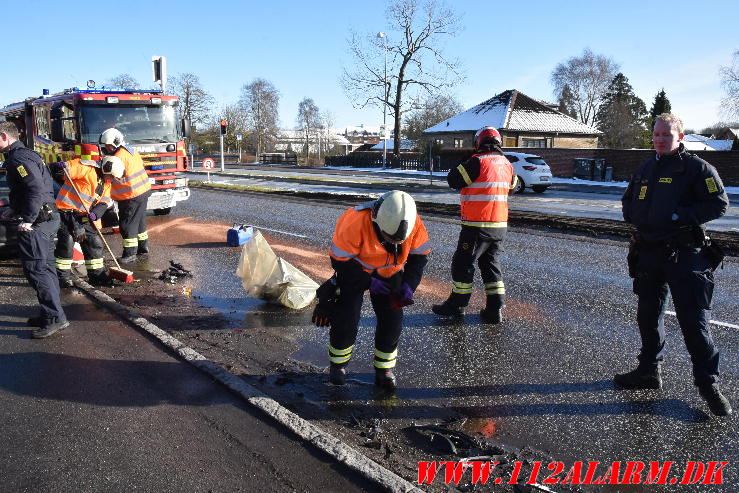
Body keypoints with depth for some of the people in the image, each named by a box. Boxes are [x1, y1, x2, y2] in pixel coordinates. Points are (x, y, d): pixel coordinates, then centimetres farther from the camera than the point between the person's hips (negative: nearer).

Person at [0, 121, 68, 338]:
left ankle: (55, 318, -6)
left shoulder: (18, 159, -14)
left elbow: (36, 189, -25)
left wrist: (28, 220, -23)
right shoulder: (28, 154, 18)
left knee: (35, 269, -8)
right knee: (45, 267, 14)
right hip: (49, 217, 10)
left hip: (37, 222, -10)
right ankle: (50, 314, 22)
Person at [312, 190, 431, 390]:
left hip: (389, 274, 3)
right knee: (346, 319, -10)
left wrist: (408, 286, -18)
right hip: (355, 271, -3)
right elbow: (340, 260, -24)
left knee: (392, 321, -4)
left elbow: (419, 256, -6)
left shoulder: (415, 224, -23)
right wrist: (369, 281, -23)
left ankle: (384, 369, 15)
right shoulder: (355, 222, -35)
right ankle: (338, 364, 15)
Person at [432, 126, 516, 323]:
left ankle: (457, 305, 15)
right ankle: (495, 309, 14)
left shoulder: (478, 162, -15)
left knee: (463, 264, 6)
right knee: (491, 265, 15)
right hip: (500, 226, 7)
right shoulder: (507, 164, 6)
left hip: (477, 226, -7)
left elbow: (453, 180, -11)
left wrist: (465, 166, 7)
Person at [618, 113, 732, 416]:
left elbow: (719, 203, -10)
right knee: (647, 316, 14)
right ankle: (649, 371, 28)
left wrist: (680, 216, -18)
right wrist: (633, 216, 6)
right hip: (648, 252, 7)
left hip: (685, 255, -6)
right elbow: (628, 201, 26)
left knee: (693, 321, -5)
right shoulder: (645, 170, 15)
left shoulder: (697, 168, -5)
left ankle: (708, 382, 9)